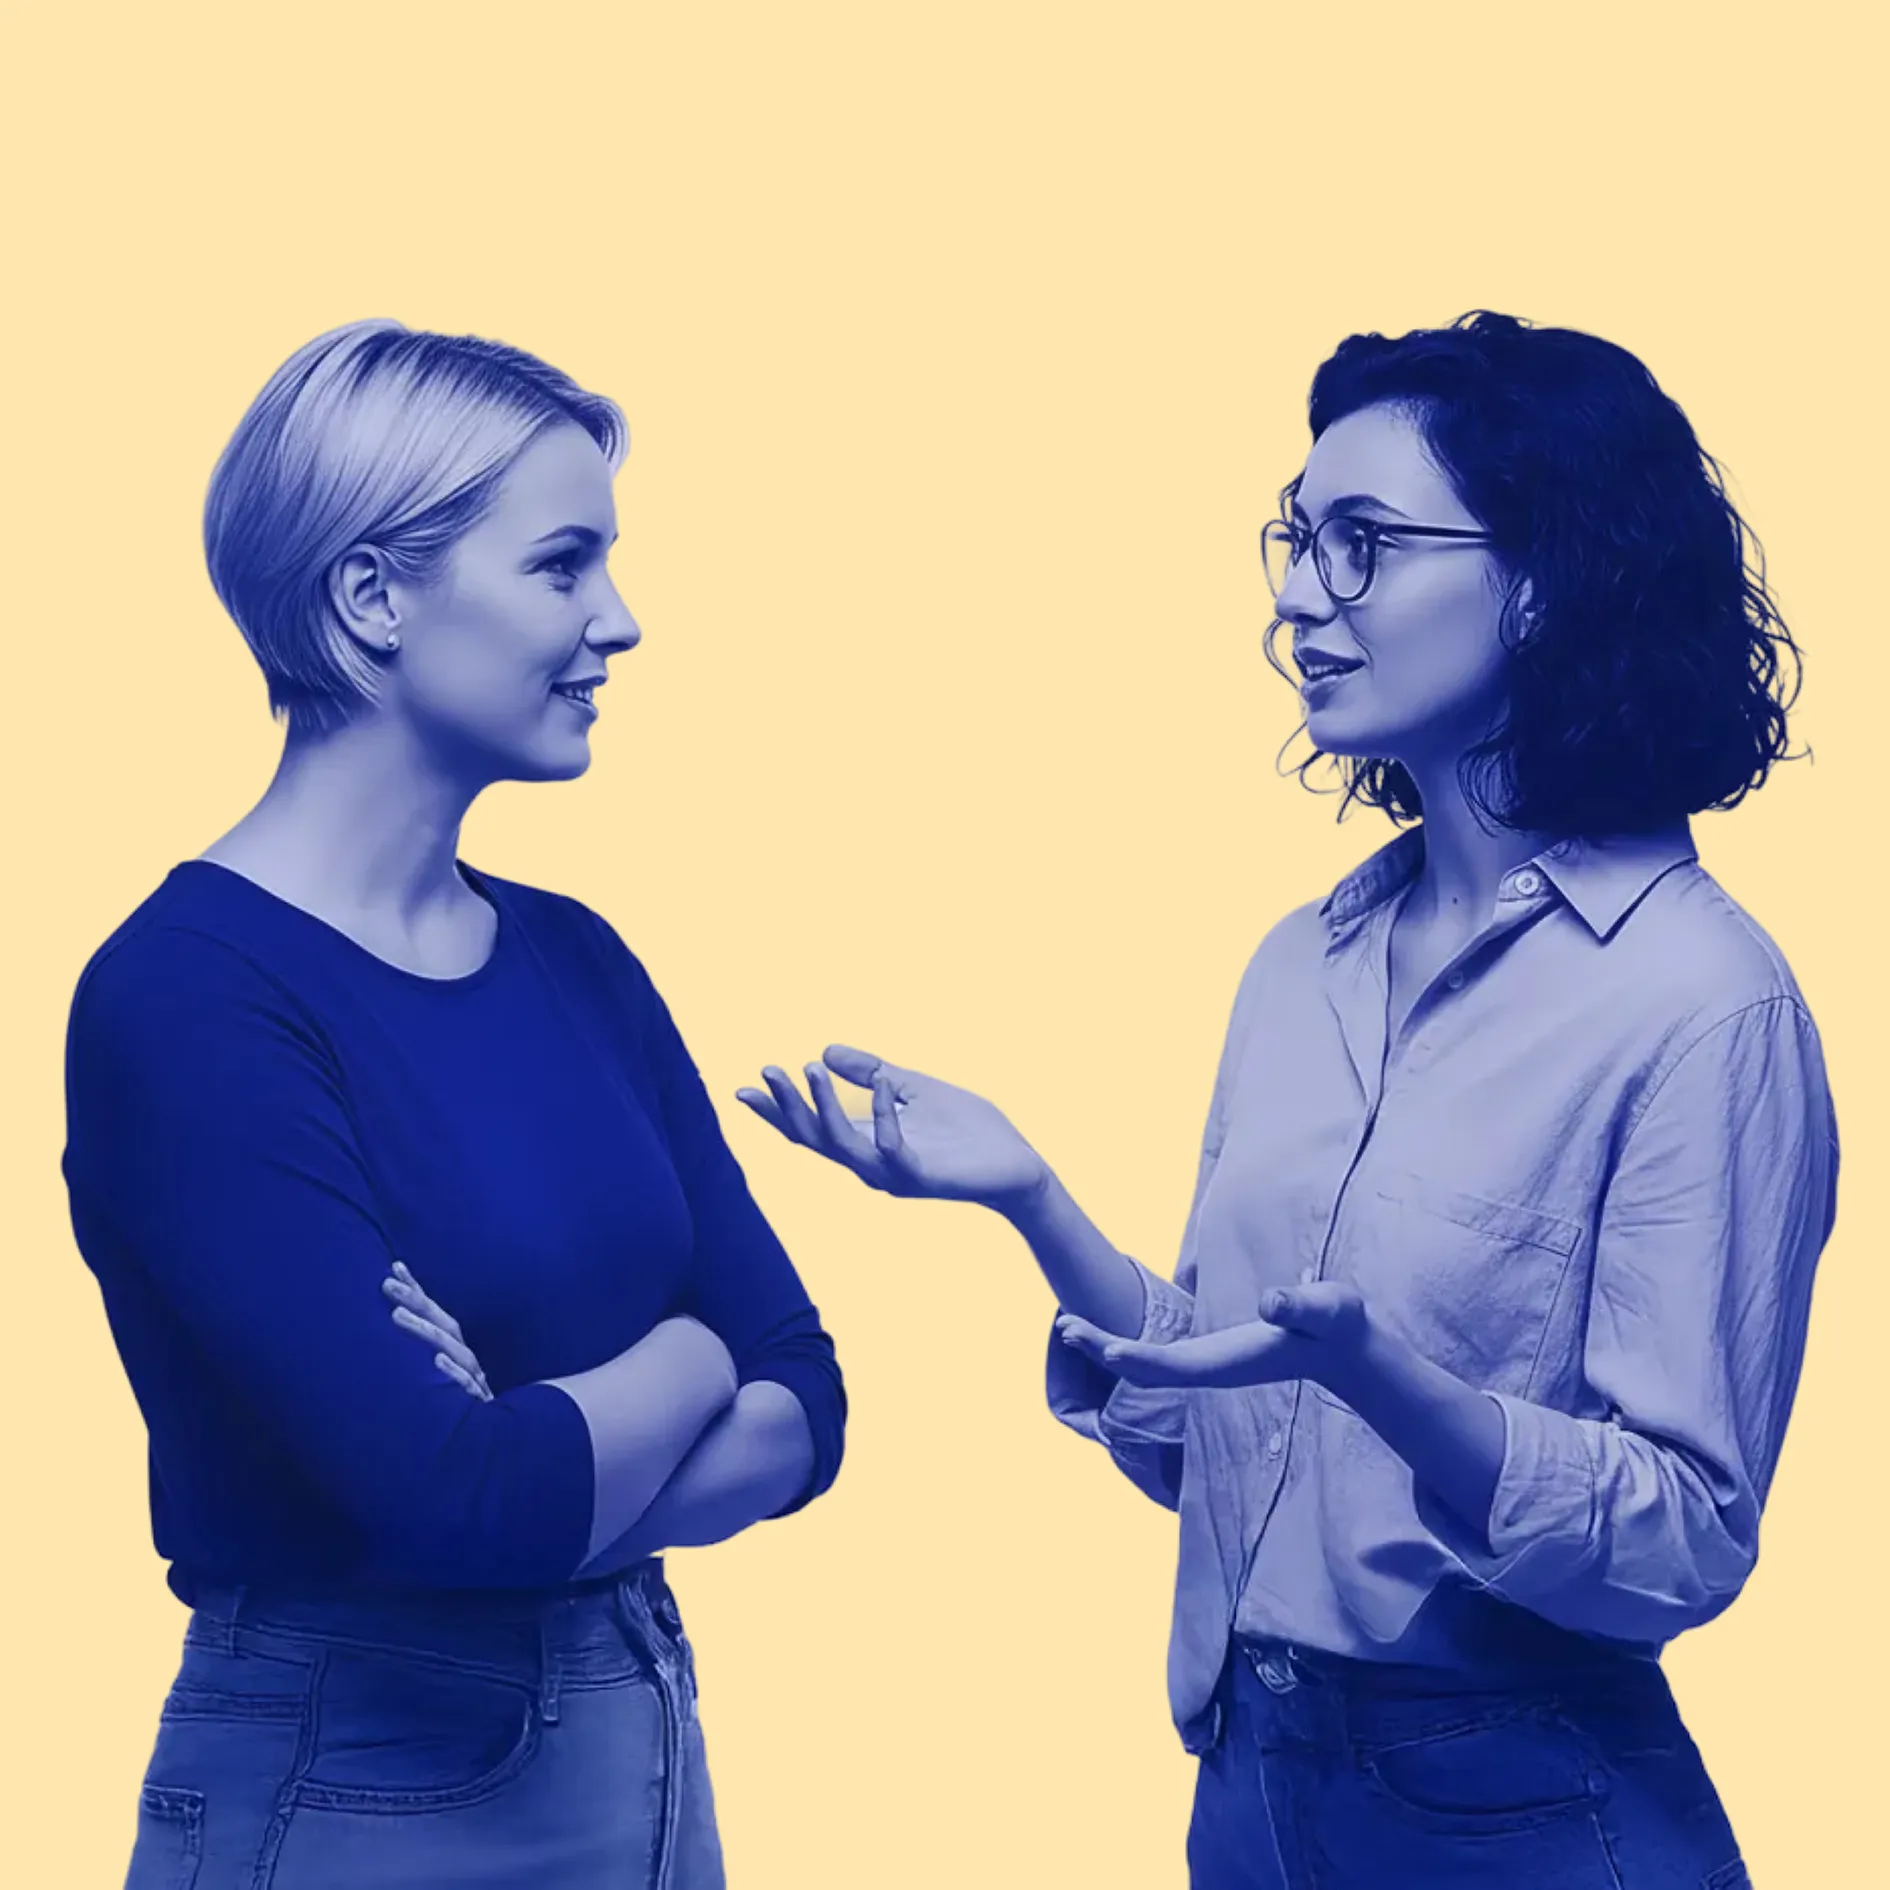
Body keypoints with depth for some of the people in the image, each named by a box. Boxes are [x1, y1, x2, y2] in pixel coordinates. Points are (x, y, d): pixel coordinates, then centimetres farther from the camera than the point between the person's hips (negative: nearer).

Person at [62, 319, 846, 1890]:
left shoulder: (575, 958, 5)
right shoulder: (185, 996, -17)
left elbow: (803, 1406, 1)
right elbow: (465, 1498, -25)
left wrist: (550, 1456, -17)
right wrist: (680, 1364, -6)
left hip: (645, 1747, 6)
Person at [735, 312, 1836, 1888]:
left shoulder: (1703, 1001, -16)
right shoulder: (1305, 963, 5)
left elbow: (1687, 1543, -16)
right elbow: (1206, 1440, 9)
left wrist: (1366, 1366, -30)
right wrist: (1033, 1203, -6)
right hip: (1253, 1763, 6)